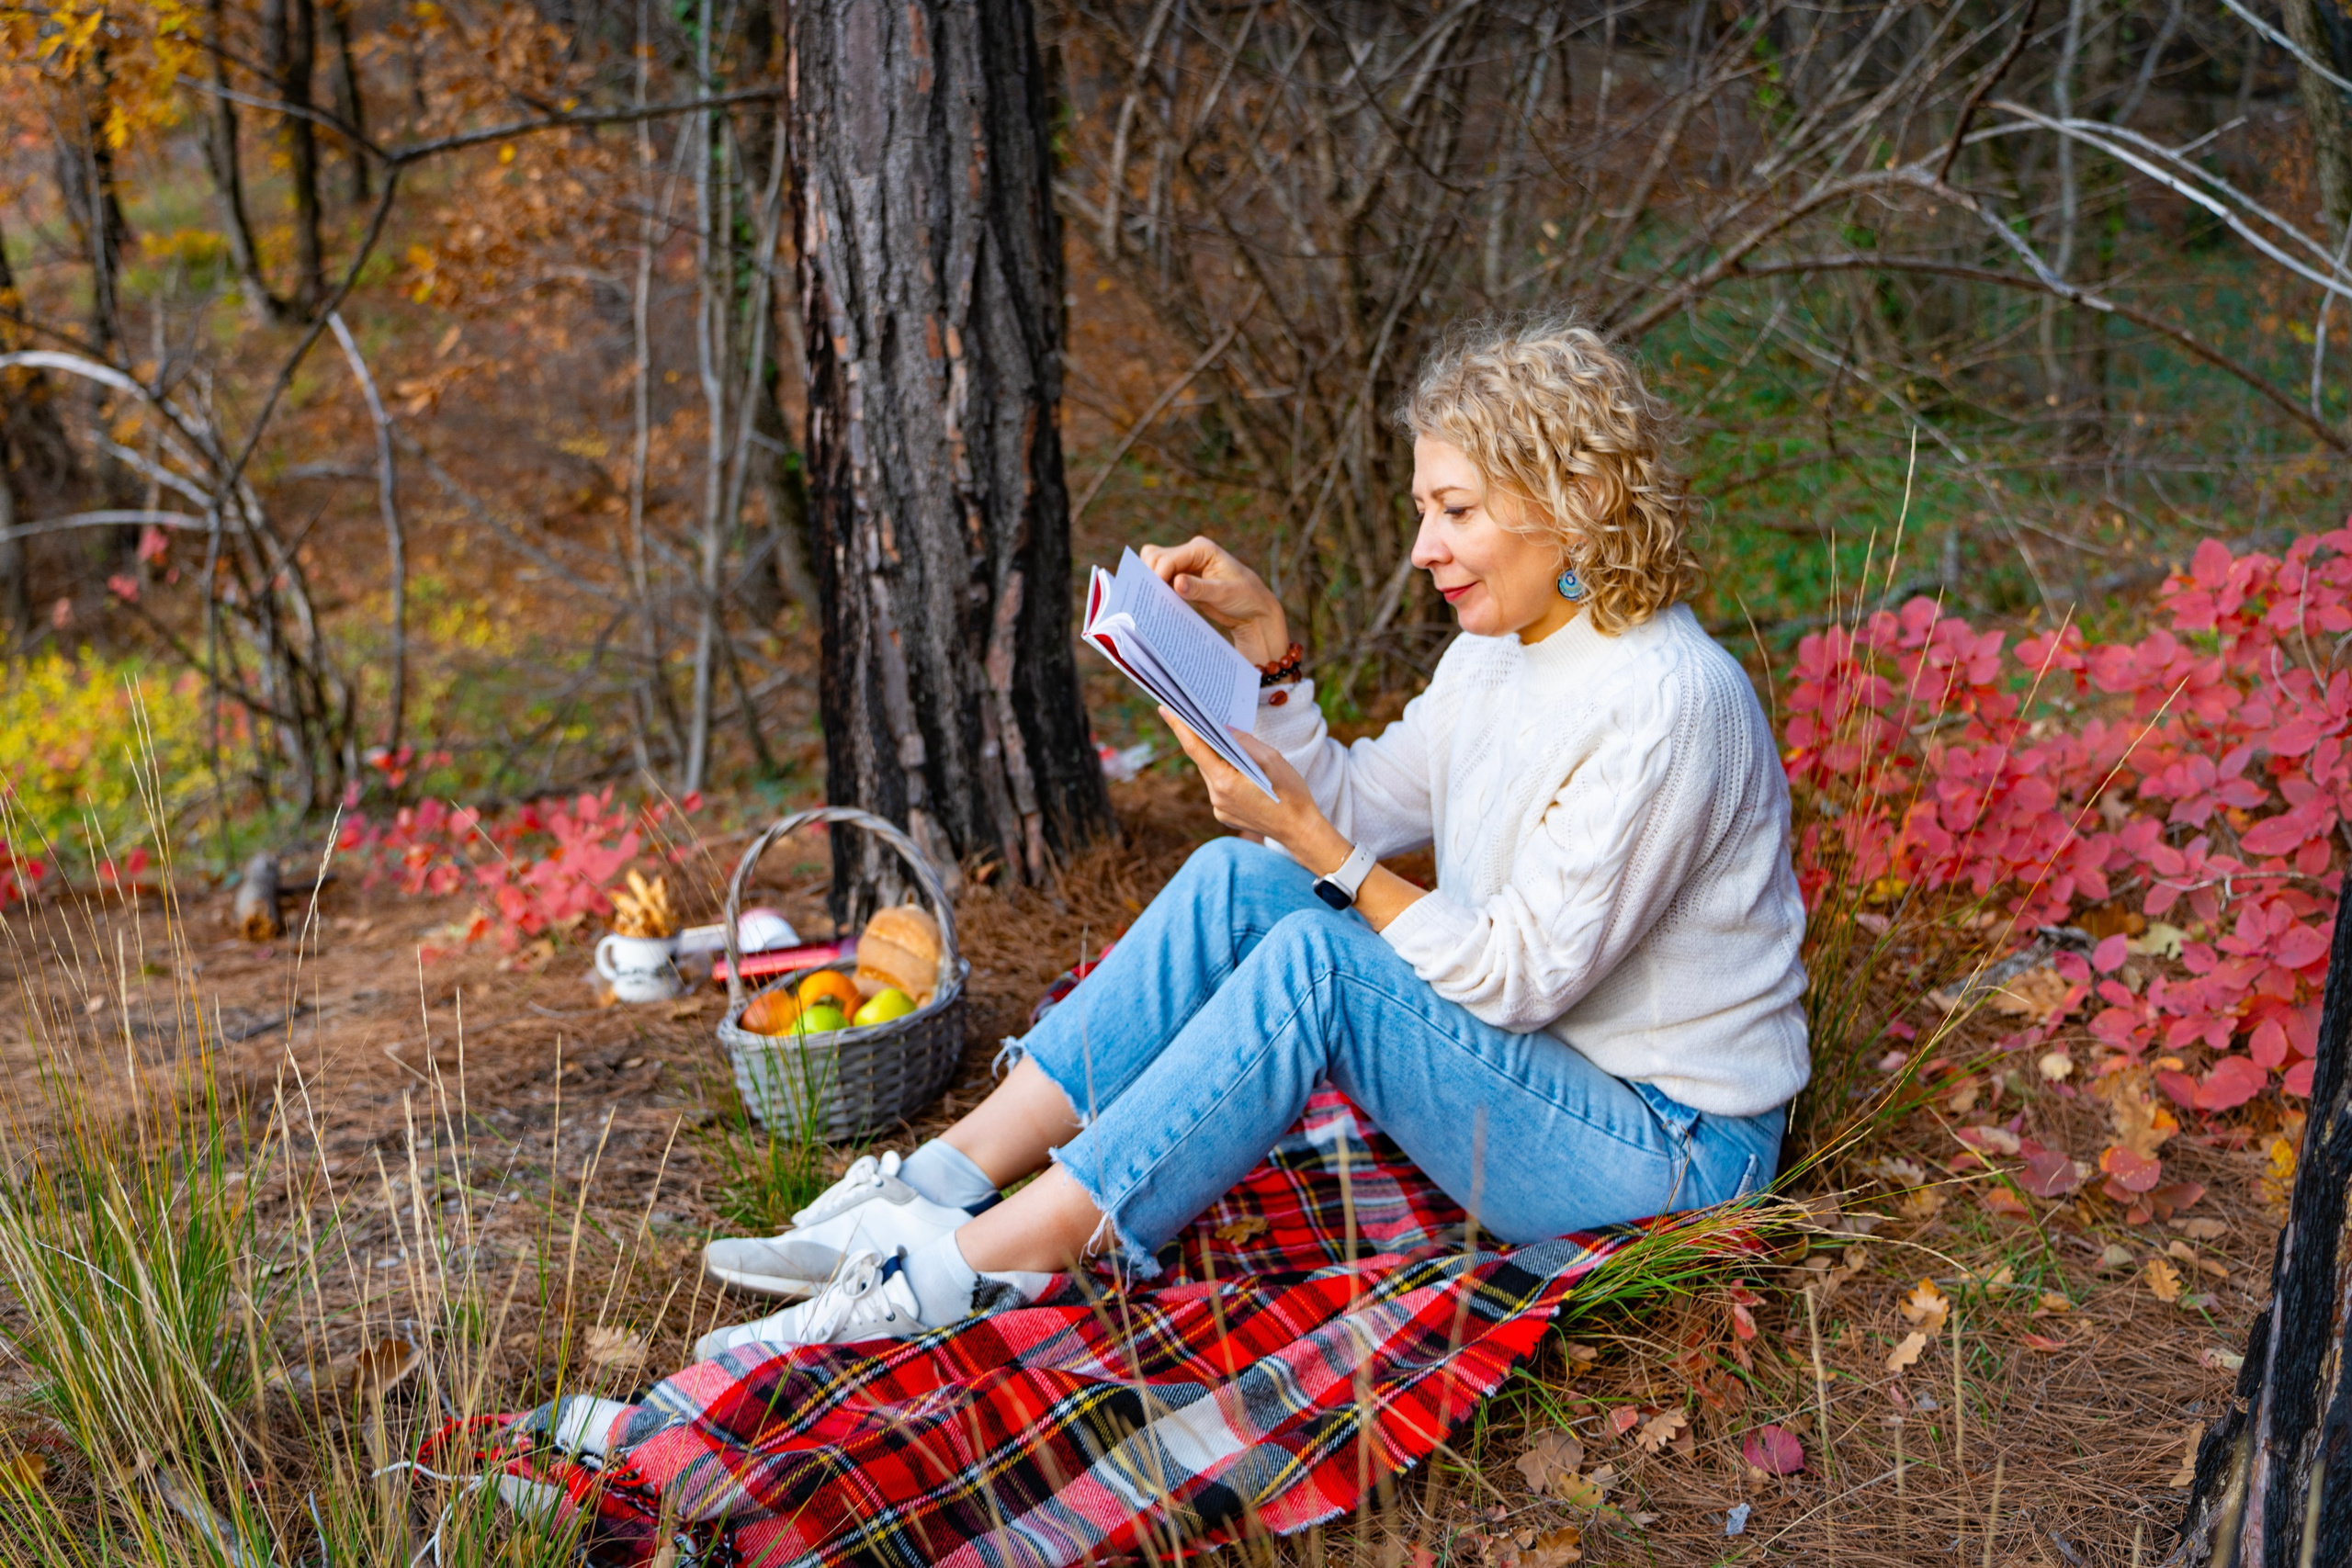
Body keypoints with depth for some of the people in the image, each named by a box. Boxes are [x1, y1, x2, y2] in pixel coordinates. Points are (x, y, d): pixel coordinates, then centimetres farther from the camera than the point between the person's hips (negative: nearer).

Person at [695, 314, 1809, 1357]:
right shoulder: (1503, 649, 5)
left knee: (1316, 961, -29)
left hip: (1666, 1144, -8)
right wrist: (1259, 636, -2)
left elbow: (1519, 976, -23)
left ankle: (966, 1269, -25)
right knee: (1235, 881, -8)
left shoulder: (1667, 703, -22)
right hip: (1518, 1068, 8)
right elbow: (1356, 810, 8)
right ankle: (937, 1187, -12)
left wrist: (1307, 838, -25)